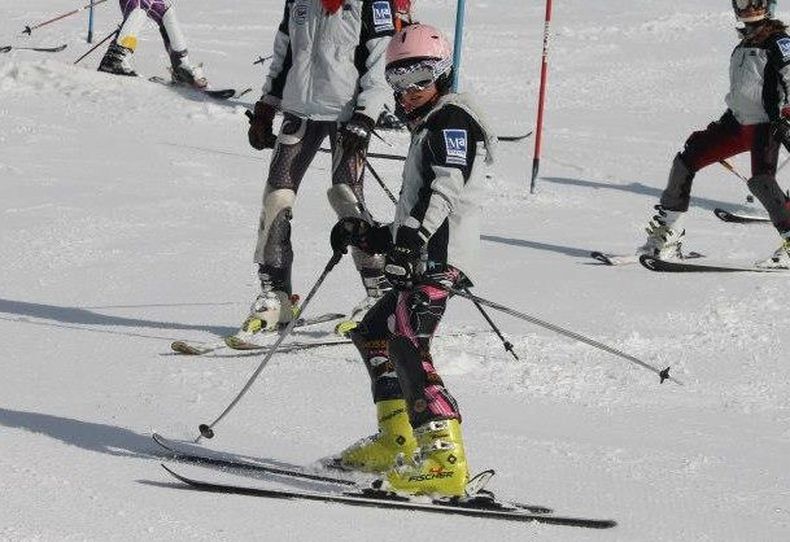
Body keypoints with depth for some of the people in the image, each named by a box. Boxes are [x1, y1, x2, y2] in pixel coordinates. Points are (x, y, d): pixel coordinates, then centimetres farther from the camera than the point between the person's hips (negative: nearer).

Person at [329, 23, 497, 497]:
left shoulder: (450, 119, -1)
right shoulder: (427, 129, 30)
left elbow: (445, 187, -20)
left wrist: (412, 234, -34)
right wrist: (367, 235, 30)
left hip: (439, 260, -11)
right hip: (422, 262, 11)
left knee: (407, 346, -25)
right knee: (372, 334, 24)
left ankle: (443, 456, -37)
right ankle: (397, 443, 27)